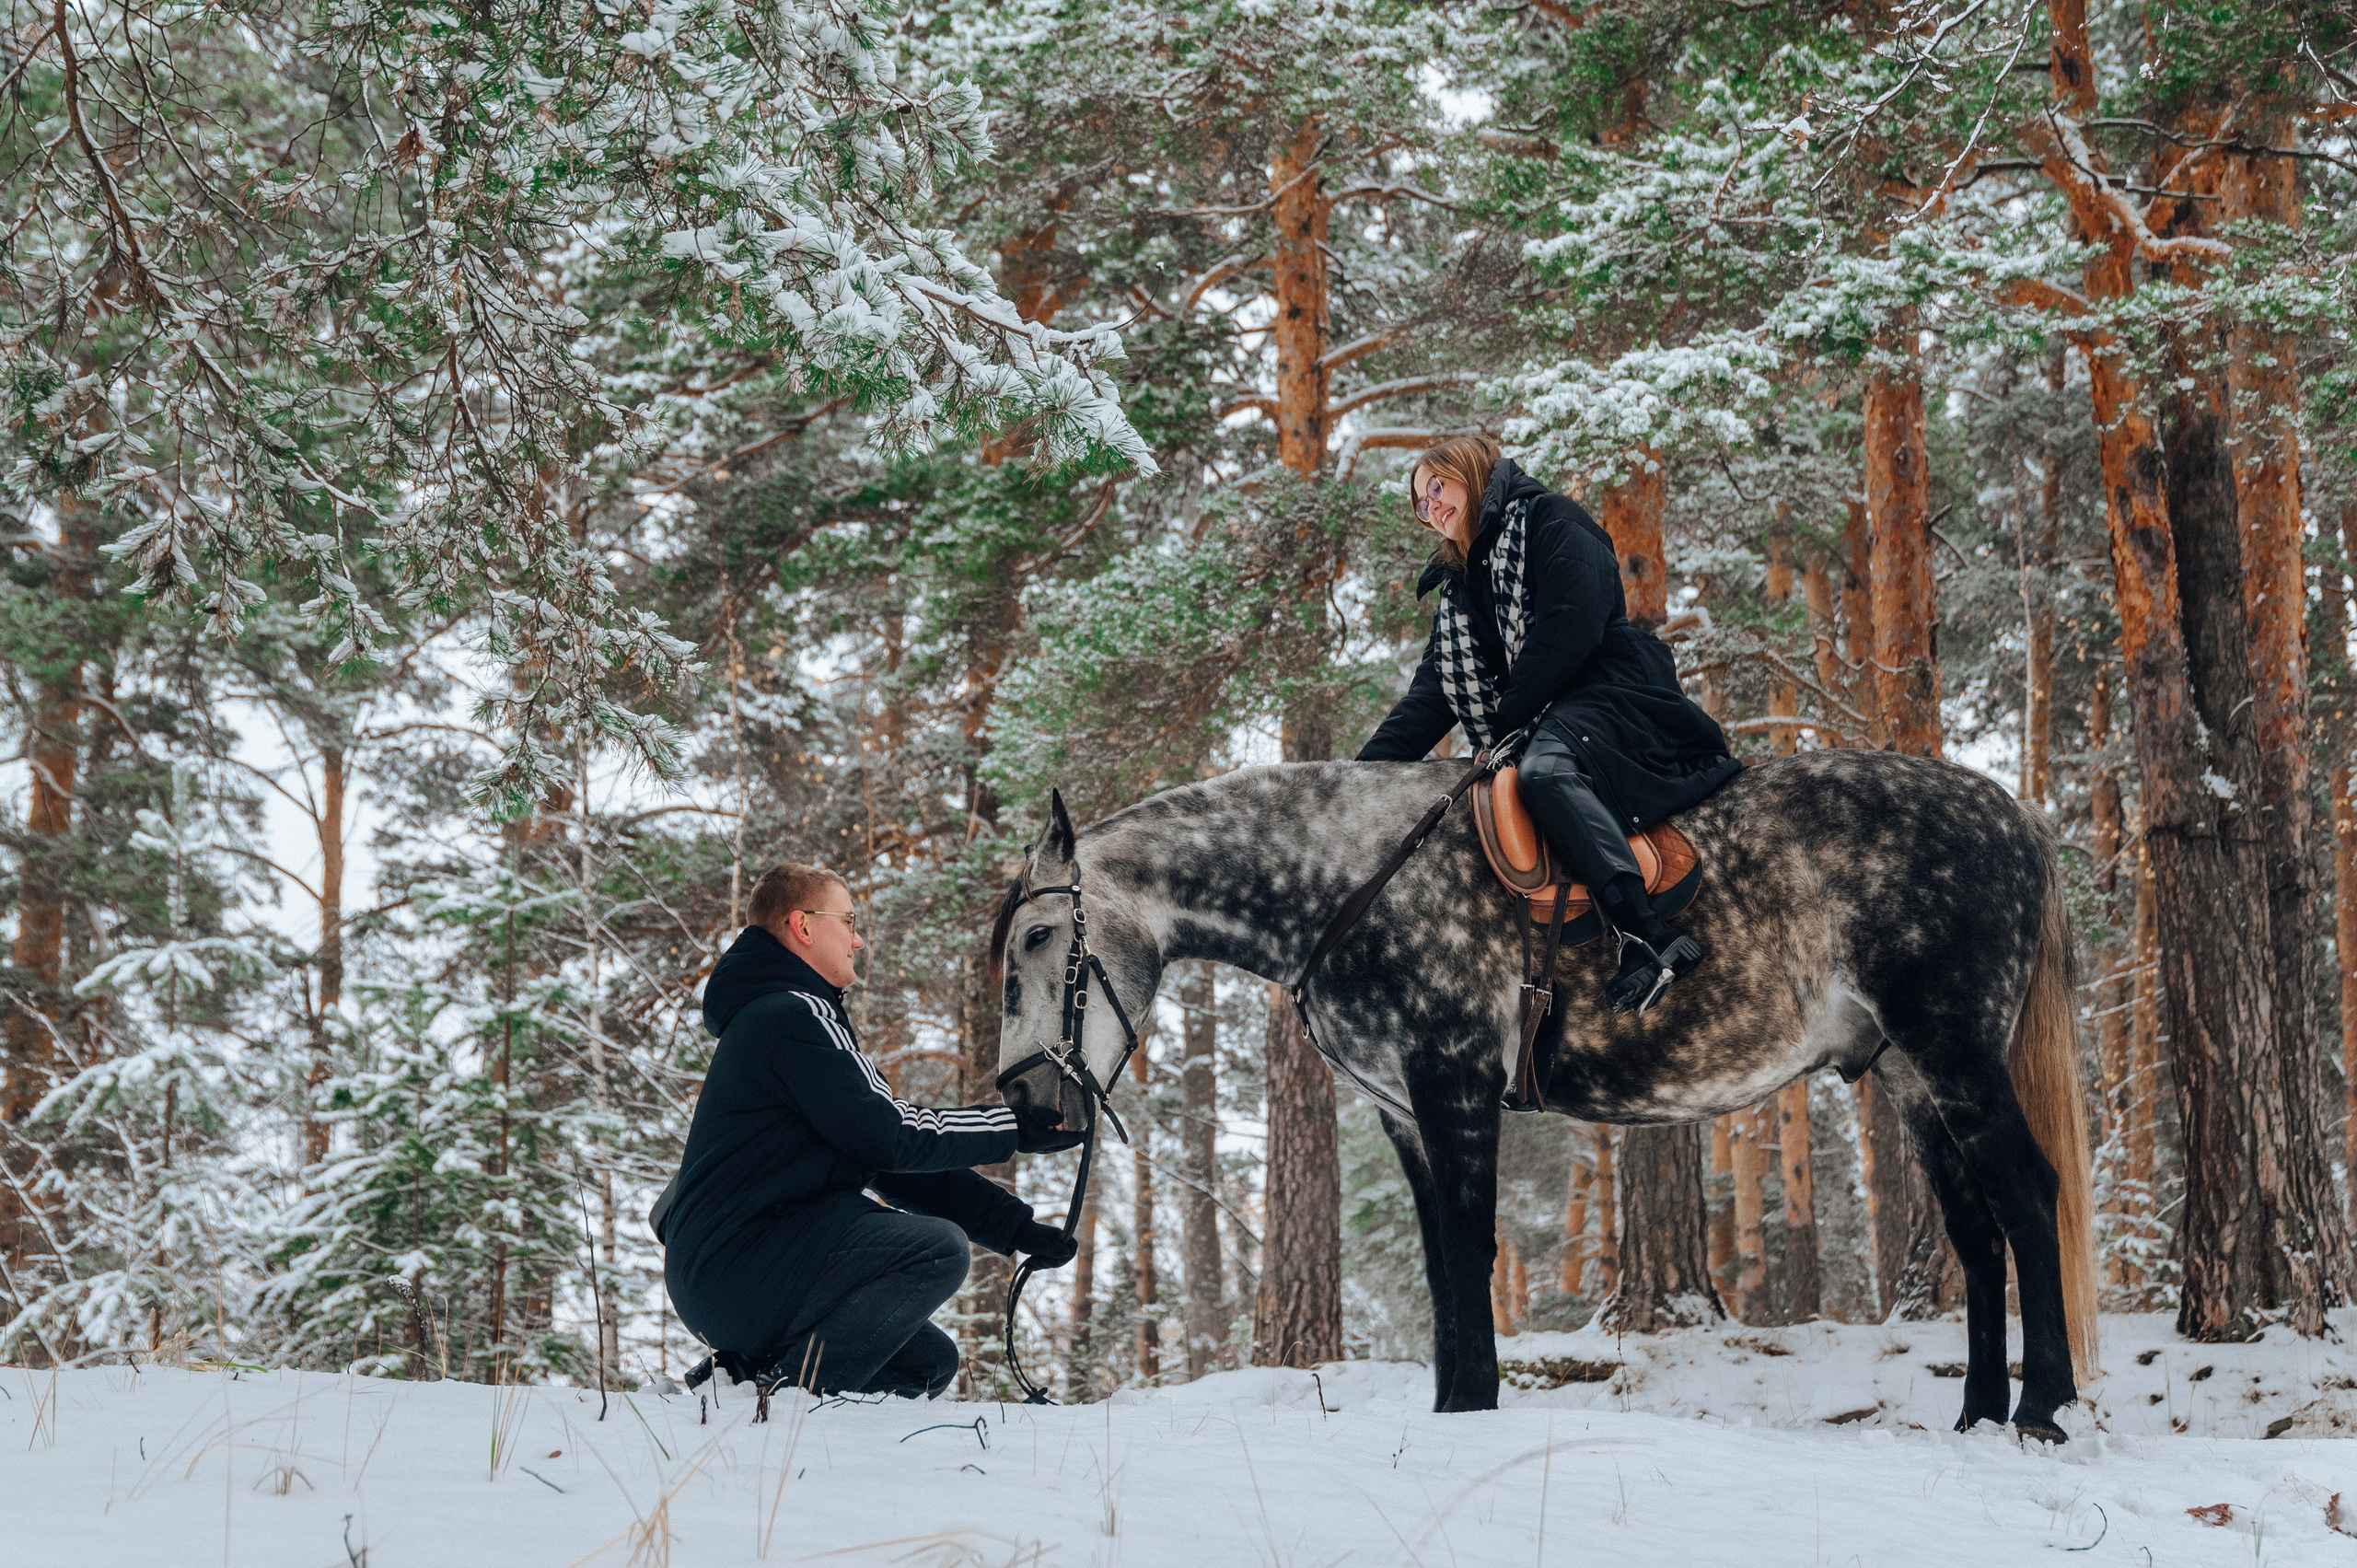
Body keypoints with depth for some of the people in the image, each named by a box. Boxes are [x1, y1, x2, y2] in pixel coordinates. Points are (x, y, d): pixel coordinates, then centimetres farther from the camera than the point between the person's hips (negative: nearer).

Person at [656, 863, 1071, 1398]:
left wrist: (1015, 1224, 12)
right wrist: (1011, 1126, -4)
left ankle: (743, 1373, 8)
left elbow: (894, 1165, 19)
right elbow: (890, 1135, -17)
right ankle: (786, 1392, -18)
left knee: (931, 1360, 16)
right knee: (940, 1248, -21)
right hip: (735, 1264, -11)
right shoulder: (792, 1015, -10)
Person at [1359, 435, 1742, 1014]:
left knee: (1544, 767, -39)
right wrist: (1366, 770, 5)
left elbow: (1571, 628, -12)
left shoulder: (1548, 521, 3)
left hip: (1613, 697, -9)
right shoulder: (1460, 587, 26)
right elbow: (1433, 694, 19)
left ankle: (1648, 937, -50)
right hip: (1543, 731, 9)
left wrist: (1507, 721, -13)